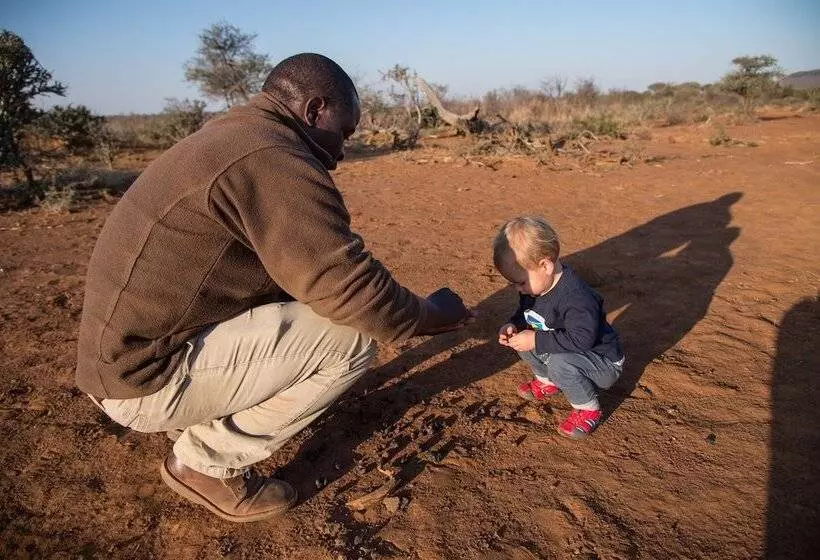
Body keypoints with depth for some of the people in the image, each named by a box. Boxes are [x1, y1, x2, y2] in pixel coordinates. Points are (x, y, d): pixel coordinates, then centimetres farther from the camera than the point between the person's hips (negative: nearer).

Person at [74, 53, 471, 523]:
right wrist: (432, 314, -5)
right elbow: (352, 289, -25)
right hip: (148, 379, -10)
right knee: (352, 338, -15)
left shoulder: (231, 138, 12)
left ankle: (201, 424, 14)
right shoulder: (275, 160, -21)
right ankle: (209, 463, 0)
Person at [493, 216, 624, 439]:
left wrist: (536, 341, -35)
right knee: (521, 339, -4)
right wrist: (513, 326, -13)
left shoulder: (576, 298, -34)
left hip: (604, 365, -8)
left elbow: (581, 339, -37)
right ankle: (548, 381, 15)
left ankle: (588, 409, -10)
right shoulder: (535, 285, -5)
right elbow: (524, 313, 9)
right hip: (570, 354, 8)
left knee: (560, 363, -36)